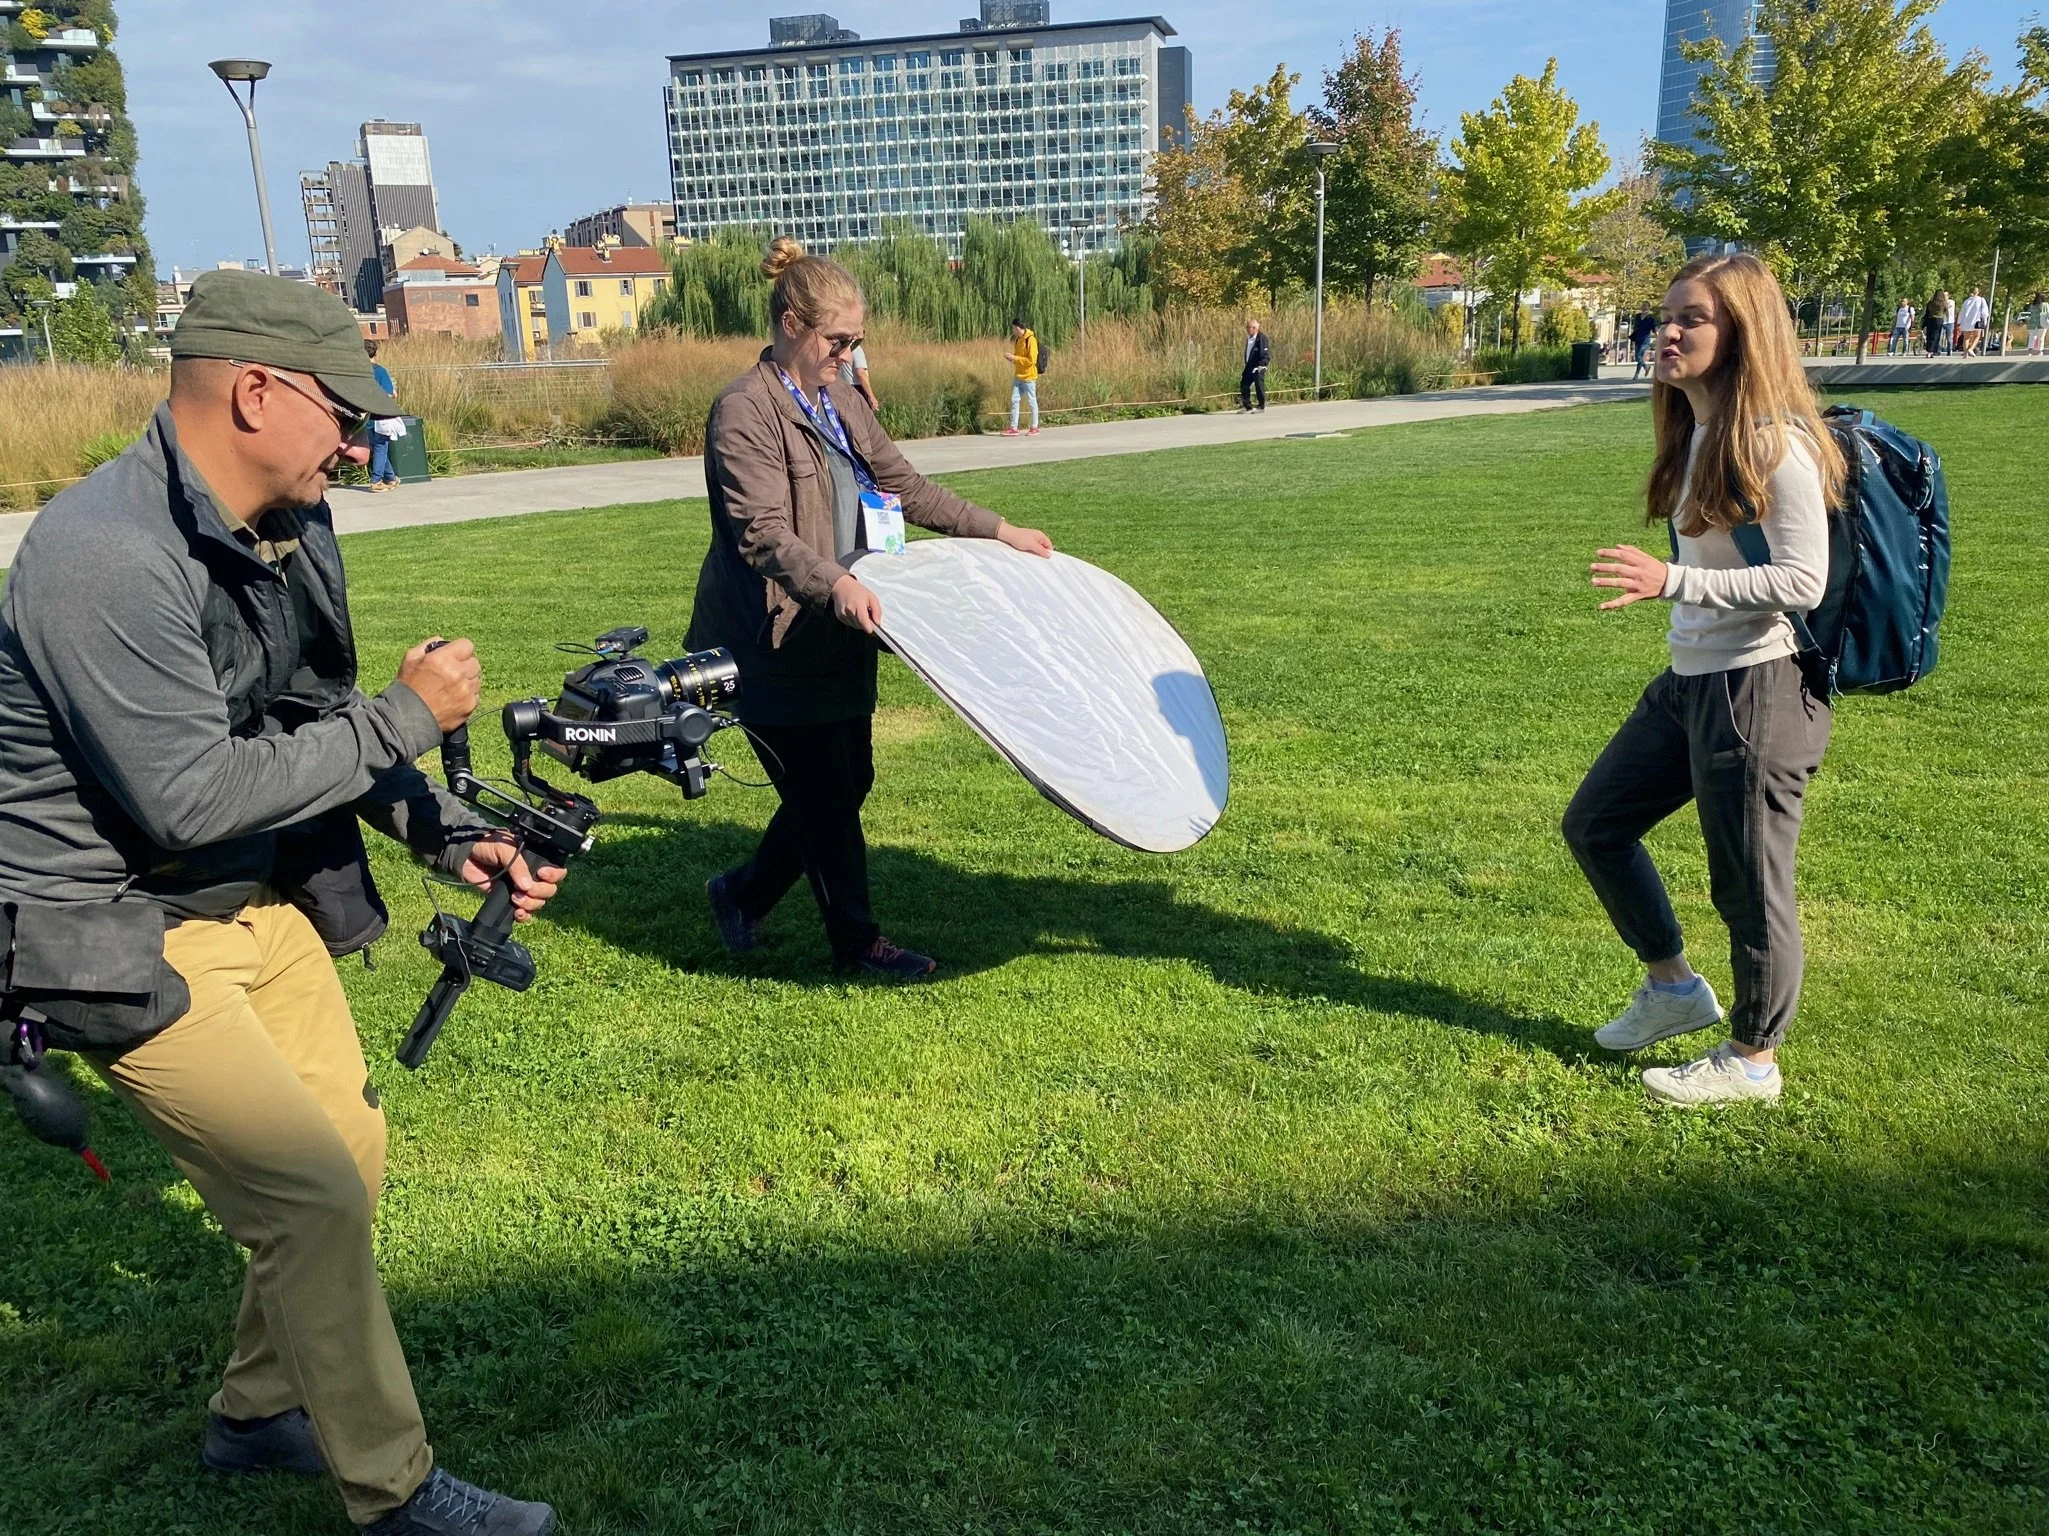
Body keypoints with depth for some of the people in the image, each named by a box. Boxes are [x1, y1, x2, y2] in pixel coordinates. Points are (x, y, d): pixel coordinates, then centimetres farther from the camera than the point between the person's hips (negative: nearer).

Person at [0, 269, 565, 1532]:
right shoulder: (105, 559, -27)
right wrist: (408, 717, -21)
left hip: (265, 900, 9)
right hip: (121, 938, -8)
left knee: (349, 1150, 14)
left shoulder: (295, 525, 0)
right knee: (315, 1193, -8)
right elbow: (190, 797, -28)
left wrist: (455, 837, -3)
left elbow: (323, 719, 9)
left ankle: (261, 1414, 37)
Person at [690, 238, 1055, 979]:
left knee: (846, 782, 13)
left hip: (839, 637, 9)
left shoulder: (841, 403, 12)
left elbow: (905, 486, 19)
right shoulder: (744, 411, -15)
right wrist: (835, 584, -42)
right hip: (776, 645, -8)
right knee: (827, 793, 1)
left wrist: (997, 530, 17)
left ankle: (744, 893, 32)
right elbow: (762, 533, -26)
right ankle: (857, 943, 17)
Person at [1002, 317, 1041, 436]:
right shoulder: (1018, 340, 11)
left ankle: (1035, 427, 10)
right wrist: (1011, 358, 1)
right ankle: (1013, 428, 4)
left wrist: (1015, 358, -19)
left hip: (1029, 377, -8)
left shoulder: (1031, 340, -14)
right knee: (1014, 400, 3)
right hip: (1018, 376, 8)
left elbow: (1031, 360, -19)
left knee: (1032, 401, 2)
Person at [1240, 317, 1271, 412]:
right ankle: (1247, 406, 12)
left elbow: (1265, 353, -16)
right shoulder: (1249, 338, 14)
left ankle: (1261, 406, 0)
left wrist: (1262, 364, -27)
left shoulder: (1261, 337, -11)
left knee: (1259, 385, -9)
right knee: (1244, 384, 4)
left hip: (1258, 367, -9)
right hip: (1249, 367, 9)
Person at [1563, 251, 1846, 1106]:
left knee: (1748, 884, 4)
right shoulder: (1696, 433, 9)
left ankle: (1751, 1061, 24)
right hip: (1689, 679, 10)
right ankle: (1674, 987, 33)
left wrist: (1672, 582, -29)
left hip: (1759, 689, -9)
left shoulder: (1775, 443, -17)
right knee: (1595, 824, 16)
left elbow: (1803, 582, -22)